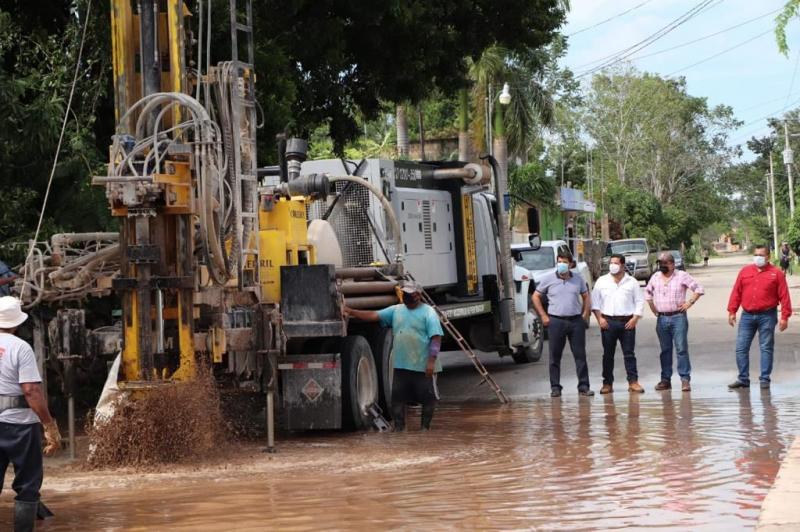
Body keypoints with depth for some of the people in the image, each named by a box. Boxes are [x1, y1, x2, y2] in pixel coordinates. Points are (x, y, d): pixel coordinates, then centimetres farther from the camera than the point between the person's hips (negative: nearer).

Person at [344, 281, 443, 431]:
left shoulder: (428, 313, -5)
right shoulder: (396, 310, 12)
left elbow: (436, 338, -12)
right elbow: (374, 316, 9)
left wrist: (431, 361, -21)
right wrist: (351, 312, 0)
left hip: (423, 366, -5)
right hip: (401, 366, 5)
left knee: (428, 398, 4)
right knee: (398, 397, 5)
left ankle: (425, 427, 18)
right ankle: (399, 428, 13)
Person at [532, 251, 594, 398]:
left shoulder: (578, 279, 9)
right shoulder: (548, 279, 2)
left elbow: (586, 297, 19)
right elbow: (536, 297, 7)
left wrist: (585, 314, 6)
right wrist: (543, 316, 0)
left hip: (576, 320, 2)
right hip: (556, 321, -2)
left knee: (580, 355, 1)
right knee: (555, 356, 1)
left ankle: (583, 387, 5)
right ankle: (555, 387, 7)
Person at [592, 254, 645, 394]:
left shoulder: (632, 282, 7)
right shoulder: (602, 281, 8)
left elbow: (639, 301, 6)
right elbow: (595, 301, 7)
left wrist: (635, 319, -5)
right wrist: (599, 318, -4)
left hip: (627, 322, 0)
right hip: (608, 322, 0)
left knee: (629, 353, -1)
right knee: (608, 354, 2)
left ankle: (633, 382, 1)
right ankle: (607, 383, 6)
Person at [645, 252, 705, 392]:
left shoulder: (682, 276, -2)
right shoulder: (655, 277, 10)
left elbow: (699, 289, -2)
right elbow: (648, 292, 25)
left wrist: (689, 303, -7)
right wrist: (652, 307, 14)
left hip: (678, 317, -4)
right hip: (661, 318, 4)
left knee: (681, 348, -8)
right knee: (665, 350, 7)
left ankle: (685, 379, -7)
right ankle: (665, 379, 11)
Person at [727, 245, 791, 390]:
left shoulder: (776, 274, 0)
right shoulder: (745, 271, 9)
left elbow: (784, 296, -3)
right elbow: (736, 293, 9)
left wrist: (785, 317, -8)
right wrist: (732, 311, 3)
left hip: (767, 316, -3)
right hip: (747, 316, 3)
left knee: (766, 348, 1)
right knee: (741, 348, 0)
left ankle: (765, 379, 7)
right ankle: (743, 379, 7)